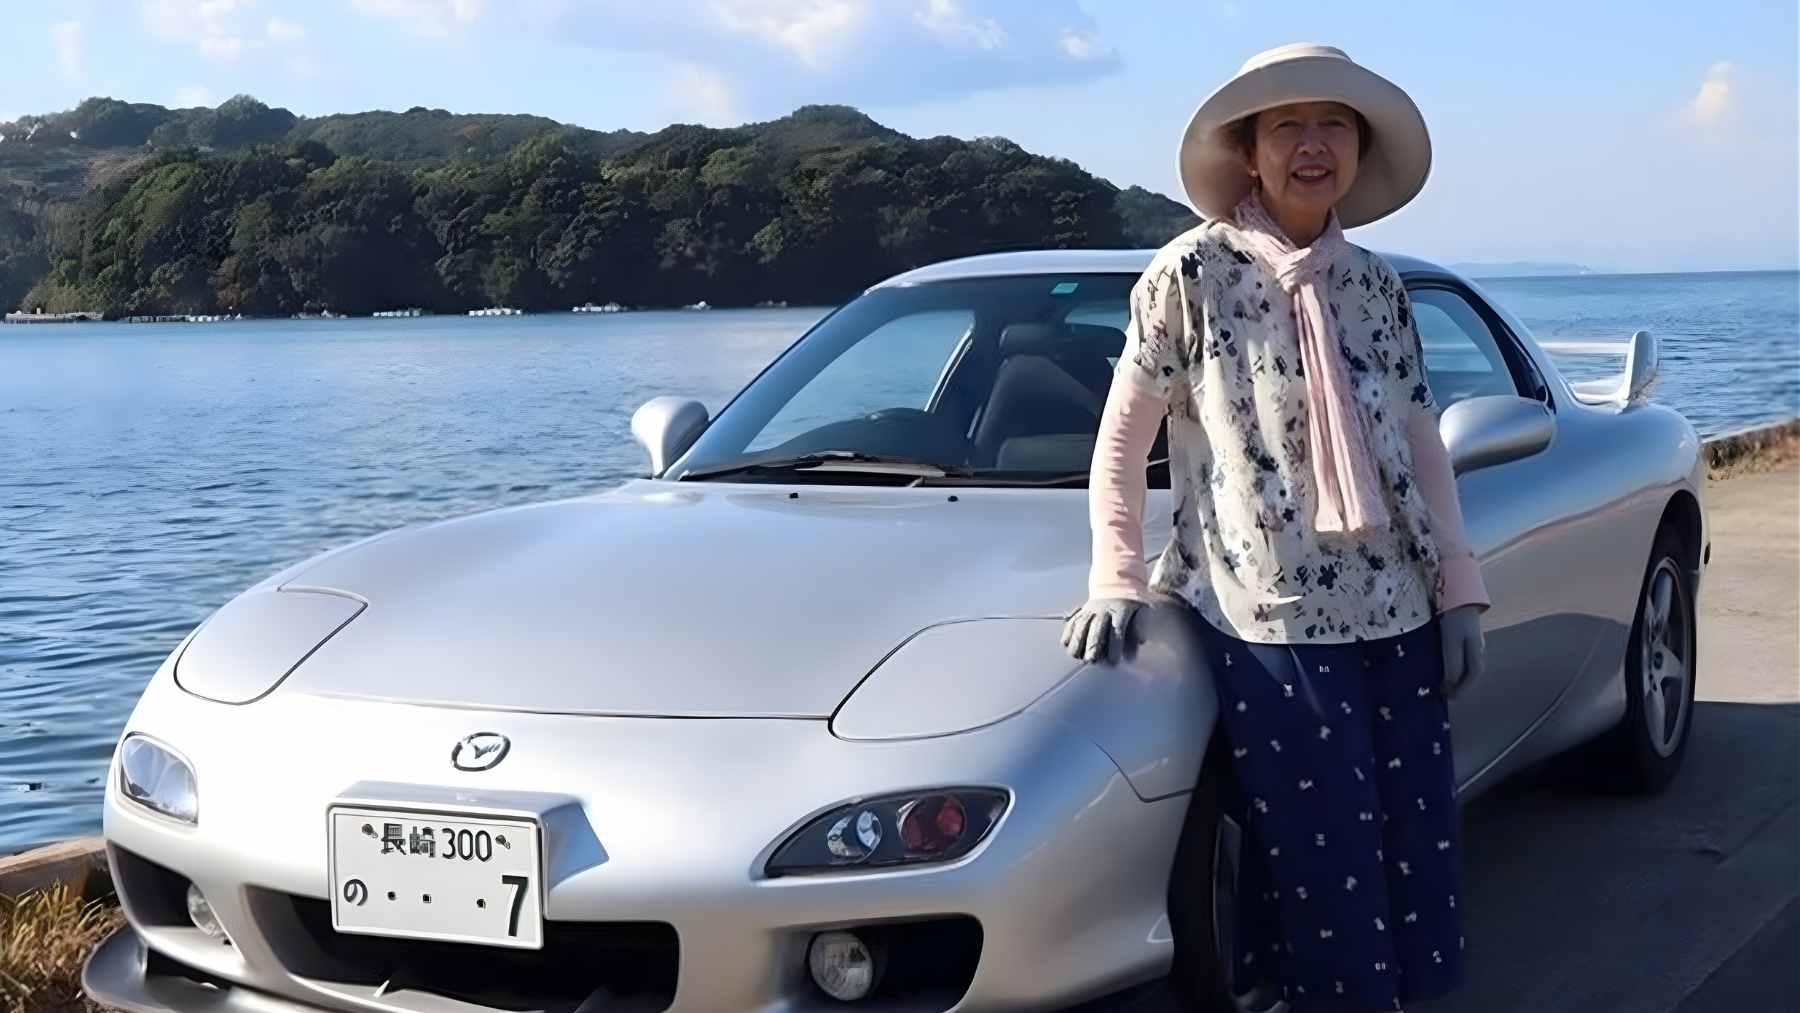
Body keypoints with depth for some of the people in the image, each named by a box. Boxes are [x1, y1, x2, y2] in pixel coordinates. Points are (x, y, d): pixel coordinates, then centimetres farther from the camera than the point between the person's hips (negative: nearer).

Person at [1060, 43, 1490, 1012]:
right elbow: (1121, 441, -2)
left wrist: (1457, 587, 9)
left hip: (1395, 614, 5)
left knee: (1414, 851, 10)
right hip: (1270, 621, -5)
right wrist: (1116, 580, -8)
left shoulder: (1375, 284, 9)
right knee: (1322, 864, -1)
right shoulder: (1191, 274, -6)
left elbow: (1420, 445, 13)